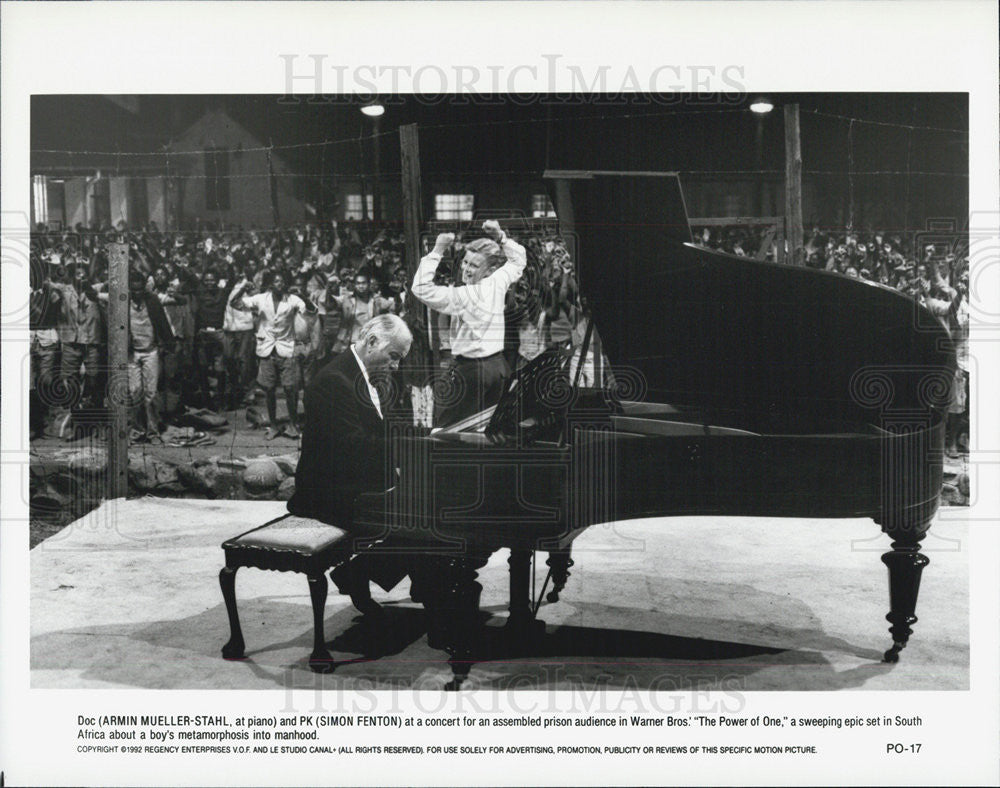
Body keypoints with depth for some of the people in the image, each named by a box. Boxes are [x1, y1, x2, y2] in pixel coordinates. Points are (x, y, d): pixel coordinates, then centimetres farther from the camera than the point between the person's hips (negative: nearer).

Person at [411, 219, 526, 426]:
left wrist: (437, 251, -23)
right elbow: (519, 259, 20)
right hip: (498, 364, 8)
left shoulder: (464, 296, -20)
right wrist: (501, 237, 8)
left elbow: (421, 288, -25)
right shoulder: (498, 283, 0)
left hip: (470, 369, -8)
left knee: (445, 426, -1)